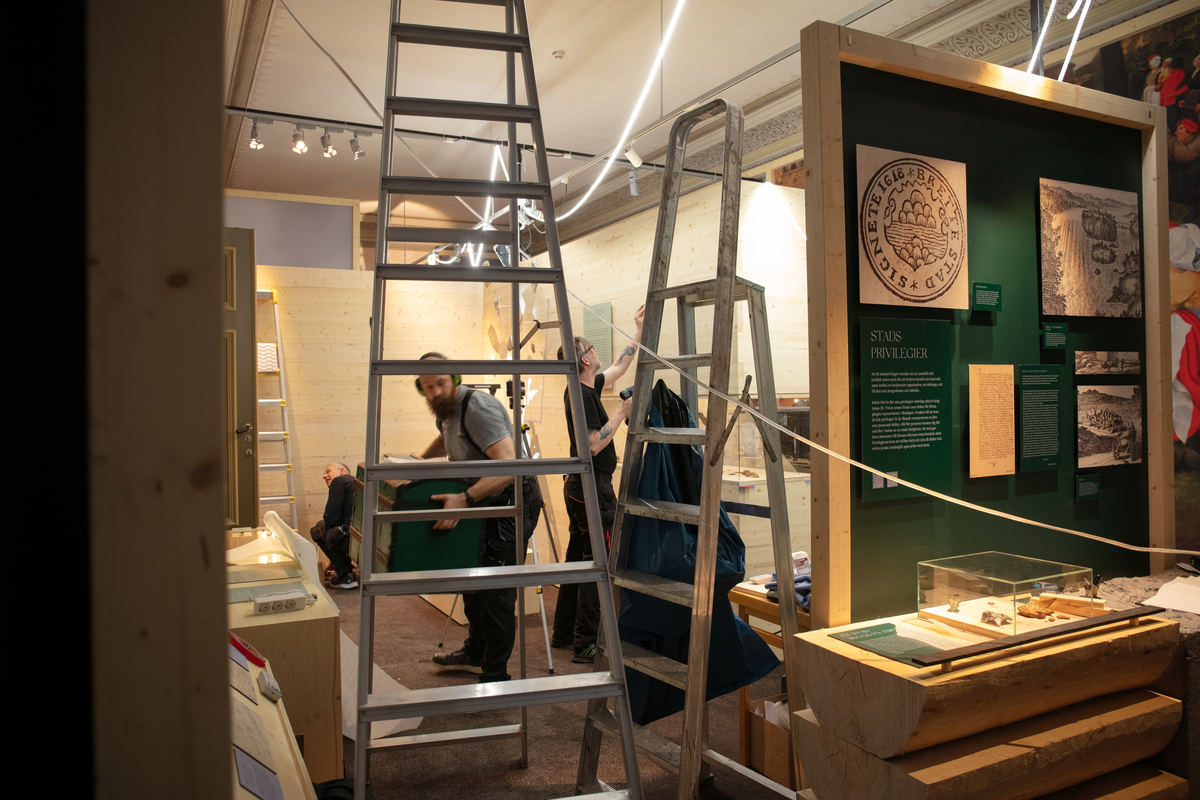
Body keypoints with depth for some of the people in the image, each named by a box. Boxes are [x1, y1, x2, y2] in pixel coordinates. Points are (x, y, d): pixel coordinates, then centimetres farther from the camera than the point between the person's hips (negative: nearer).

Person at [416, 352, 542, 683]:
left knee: (495, 590, -10)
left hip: (512, 499, -10)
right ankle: (475, 653, 39)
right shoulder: (446, 409, 7)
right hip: (487, 503, 11)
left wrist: (464, 500, -41)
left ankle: (495, 677, 0)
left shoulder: (478, 407, -25)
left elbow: (508, 466, -36)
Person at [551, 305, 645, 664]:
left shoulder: (585, 388, 11)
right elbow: (594, 443, -23)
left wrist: (638, 329, 27)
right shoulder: (582, 395, -17)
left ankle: (563, 633, 24)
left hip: (577, 487, 10)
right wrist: (622, 411, -17)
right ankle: (584, 645, -1)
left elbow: (620, 366, 25)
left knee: (576, 560, 15)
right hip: (593, 489, -10)